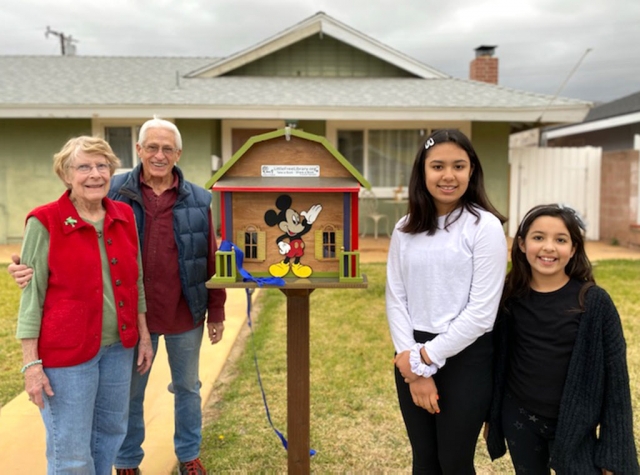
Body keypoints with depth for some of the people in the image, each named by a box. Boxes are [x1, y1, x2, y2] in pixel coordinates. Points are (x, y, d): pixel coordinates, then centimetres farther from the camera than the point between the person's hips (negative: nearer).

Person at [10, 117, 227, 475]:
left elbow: (212, 262, 0)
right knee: (130, 393, 15)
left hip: (186, 314, 1)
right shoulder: (114, 193, -6)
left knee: (187, 388, 18)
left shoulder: (198, 200, -3)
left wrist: (216, 312, 1)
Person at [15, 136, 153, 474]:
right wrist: (31, 363, -11)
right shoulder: (44, 222, -12)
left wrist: (144, 336, 11)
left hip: (119, 346, 5)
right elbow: (31, 295, -10)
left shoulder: (124, 216, 3)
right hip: (67, 351, -5)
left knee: (111, 431, 20)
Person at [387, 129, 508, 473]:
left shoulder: (485, 226, -10)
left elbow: (481, 311, -14)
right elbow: (395, 299, 1)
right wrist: (413, 362, -8)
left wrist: (427, 359, -12)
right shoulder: (405, 228, 4)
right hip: (414, 358, 4)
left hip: (466, 359, -4)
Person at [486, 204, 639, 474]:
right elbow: (497, 360, 4)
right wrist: (491, 415, 9)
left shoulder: (594, 302, -12)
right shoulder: (509, 297, -5)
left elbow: (615, 374, -8)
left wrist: (614, 453, -7)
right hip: (519, 421, 2)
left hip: (574, 427, -2)